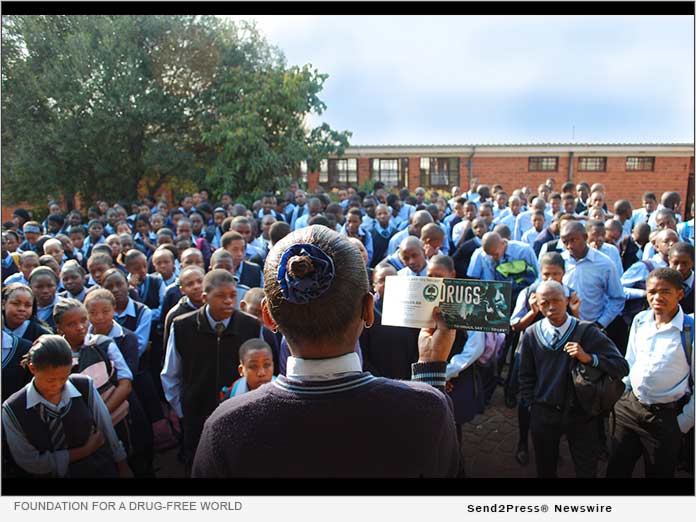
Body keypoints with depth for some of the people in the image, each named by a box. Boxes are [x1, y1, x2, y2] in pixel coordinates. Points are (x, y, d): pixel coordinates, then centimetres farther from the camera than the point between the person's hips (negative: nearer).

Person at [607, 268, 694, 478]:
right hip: (629, 406, 4)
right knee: (616, 470, 15)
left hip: (665, 416, -4)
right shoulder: (640, 320, 0)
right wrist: (623, 394, 10)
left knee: (659, 473, 16)